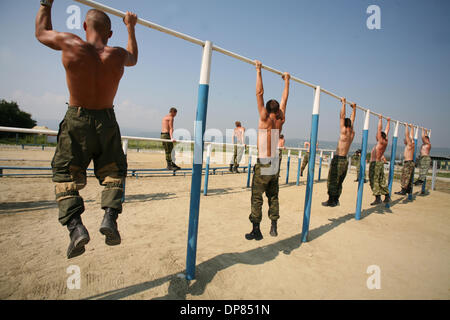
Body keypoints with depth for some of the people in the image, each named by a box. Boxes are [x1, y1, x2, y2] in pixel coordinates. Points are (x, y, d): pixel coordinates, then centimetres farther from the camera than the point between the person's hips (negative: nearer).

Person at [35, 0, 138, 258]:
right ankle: (110, 216, -4)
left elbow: (42, 32, 16)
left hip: (76, 121, -1)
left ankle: (75, 226, -6)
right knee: (114, 171, 16)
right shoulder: (117, 55, -4)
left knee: (65, 174, 10)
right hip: (107, 121, 2)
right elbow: (133, 58, 23)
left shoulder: (70, 45, -7)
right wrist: (131, 29, 34)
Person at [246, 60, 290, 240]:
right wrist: (287, 81, 28)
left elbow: (260, 93, -8)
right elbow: (284, 100, 18)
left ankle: (256, 230, 4)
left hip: (263, 164, -6)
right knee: (273, 196, 16)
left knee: (257, 197, 1)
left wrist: (259, 70, -3)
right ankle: (274, 227, 21)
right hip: (274, 164, 6)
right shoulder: (280, 121, 5)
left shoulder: (265, 118, -7)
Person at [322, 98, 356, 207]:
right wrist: (354, 108, 30)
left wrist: (344, 103, -1)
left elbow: (342, 116, -8)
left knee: (332, 181, -2)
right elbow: (352, 119, 22)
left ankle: (331, 201, 1)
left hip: (338, 159, -8)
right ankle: (336, 200, 19)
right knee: (339, 182, 14)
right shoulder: (352, 132, 9)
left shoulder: (344, 131, -10)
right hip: (345, 160, 8)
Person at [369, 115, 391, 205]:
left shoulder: (381, 142, -13)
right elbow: (386, 130, 20)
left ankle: (378, 198, -9)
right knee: (382, 181, 14)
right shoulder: (385, 142, 7)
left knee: (375, 181, -7)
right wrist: (388, 121, 28)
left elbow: (379, 129, -16)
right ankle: (387, 197, 20)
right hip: (380, 163, 9)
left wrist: (380, 119, -11)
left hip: (375, 163, -9)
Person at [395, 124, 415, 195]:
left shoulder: (410, 144, -11)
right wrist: (411, 127, 27)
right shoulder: (411, 144, 12)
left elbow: (407, 135, -14)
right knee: (408, 177, 13)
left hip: (408, 163, -10)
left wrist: (407, 126, -10)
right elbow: (411, 135, 23)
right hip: (409, 163, 10)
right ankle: (408, 190, 18)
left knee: (405, 177, -9)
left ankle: (403, 191, -10)